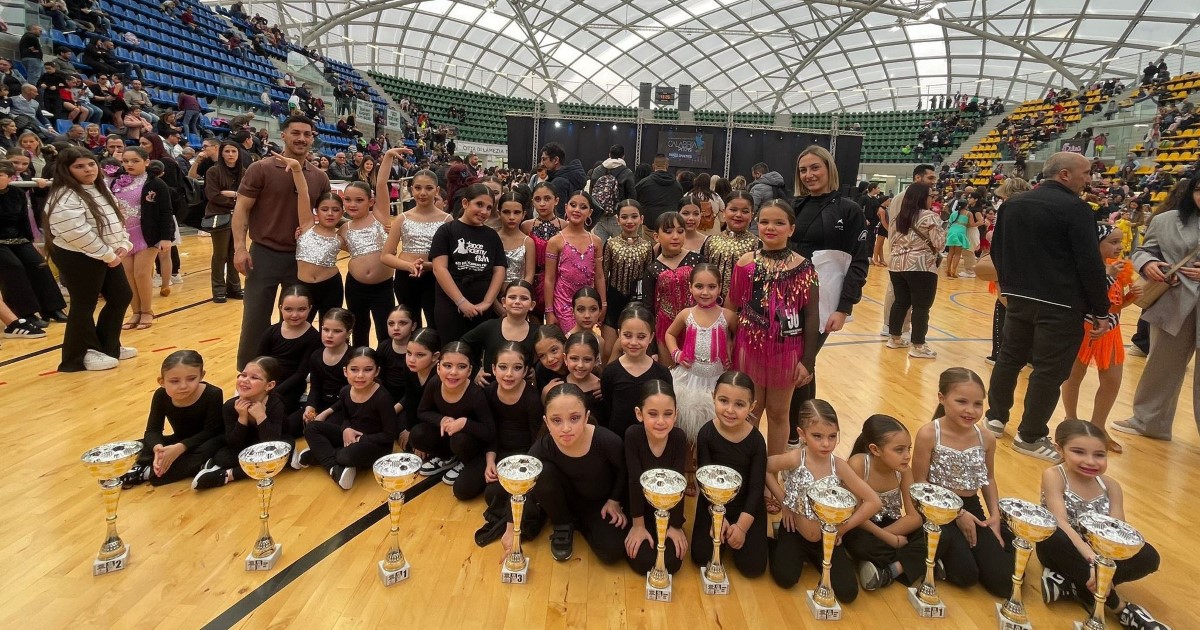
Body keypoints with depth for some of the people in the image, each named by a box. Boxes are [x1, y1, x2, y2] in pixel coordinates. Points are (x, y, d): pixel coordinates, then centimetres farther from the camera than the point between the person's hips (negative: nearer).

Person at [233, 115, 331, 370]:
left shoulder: (319, 178, 4)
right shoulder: (261, 169, -6)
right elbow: (242, 209, -5)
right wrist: (240, 247, -14)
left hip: (302, 257, 3)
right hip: (264, 254, -3)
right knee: (255, 320, 4)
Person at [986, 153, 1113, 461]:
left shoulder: (1014, 204, 7)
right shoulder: (1075, 207, -13)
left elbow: (997, 249, 14)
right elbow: (1089, 263, -16)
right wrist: (1101, 310, -9)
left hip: (1019, 298, 7)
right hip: (1060, 304, -7)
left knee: (1009, 358, 17)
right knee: (1049, 370, 2)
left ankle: (995, 417, 27)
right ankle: (1030, 437, 9)